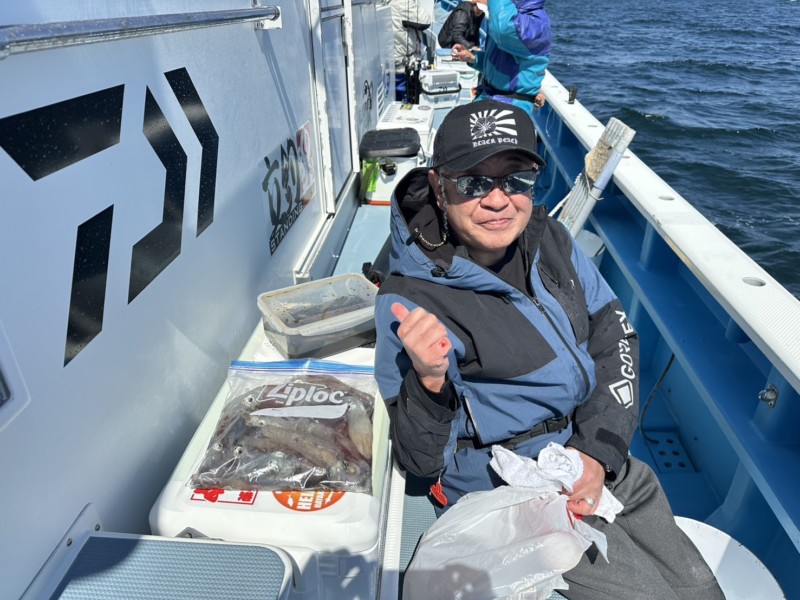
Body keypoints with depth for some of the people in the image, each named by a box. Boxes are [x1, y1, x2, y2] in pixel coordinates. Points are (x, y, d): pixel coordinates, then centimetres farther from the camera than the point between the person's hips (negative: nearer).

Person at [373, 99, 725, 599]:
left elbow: (615, 337, 2)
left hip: (604, 459, 6)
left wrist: (599, 449, -10)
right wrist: (428, 382, -39)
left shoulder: (550, 240, -5)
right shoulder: (410, 302, -22)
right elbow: (421, 461, -17)